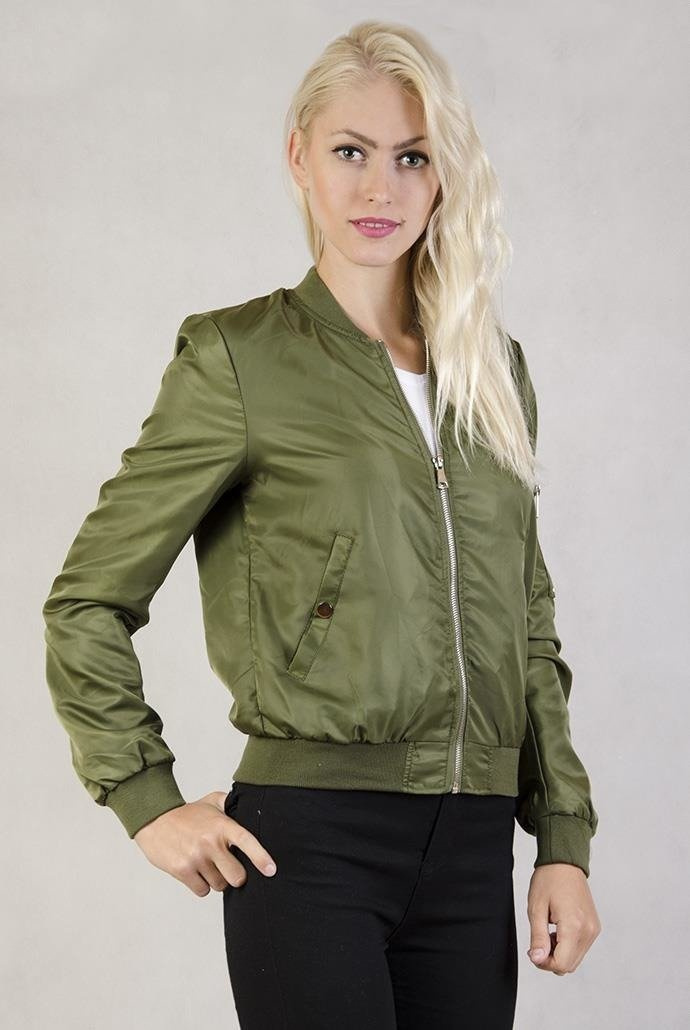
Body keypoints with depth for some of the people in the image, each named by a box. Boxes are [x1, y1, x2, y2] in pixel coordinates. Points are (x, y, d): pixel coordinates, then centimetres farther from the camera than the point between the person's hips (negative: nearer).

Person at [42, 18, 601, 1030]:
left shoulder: (496, 372, 12)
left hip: (471, 847, 5)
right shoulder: (241, 359, -3)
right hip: (311, 839, -5)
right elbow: (86, 603, 0)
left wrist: (565, 841, 11)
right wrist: (149, 802, -4)